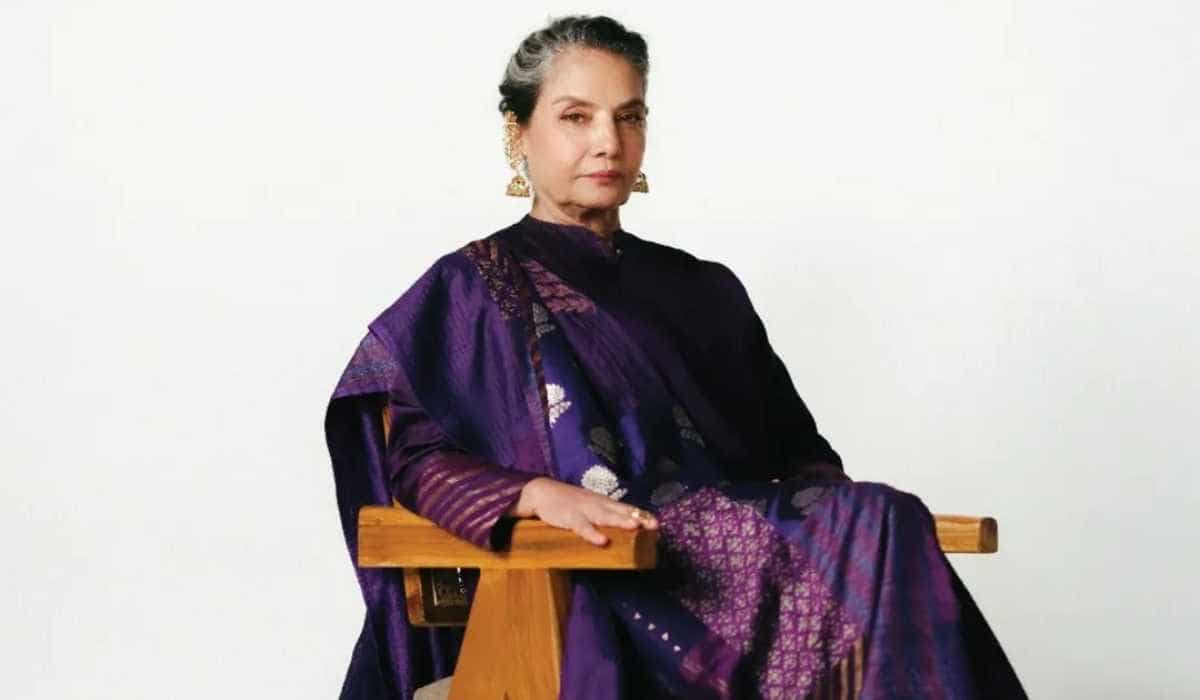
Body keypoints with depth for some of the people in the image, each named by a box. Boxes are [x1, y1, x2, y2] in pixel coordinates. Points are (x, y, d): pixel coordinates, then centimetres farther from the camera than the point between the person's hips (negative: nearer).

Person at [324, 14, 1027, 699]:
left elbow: (792, 444, 23)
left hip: (745, 543, 5)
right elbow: (409, 454, 1)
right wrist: (539, 494, -18)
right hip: (585, 586, -5)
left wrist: (836, 509, -2)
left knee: (885, 526, -29)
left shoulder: (705, 290, 26)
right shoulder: (473, 288, 11)